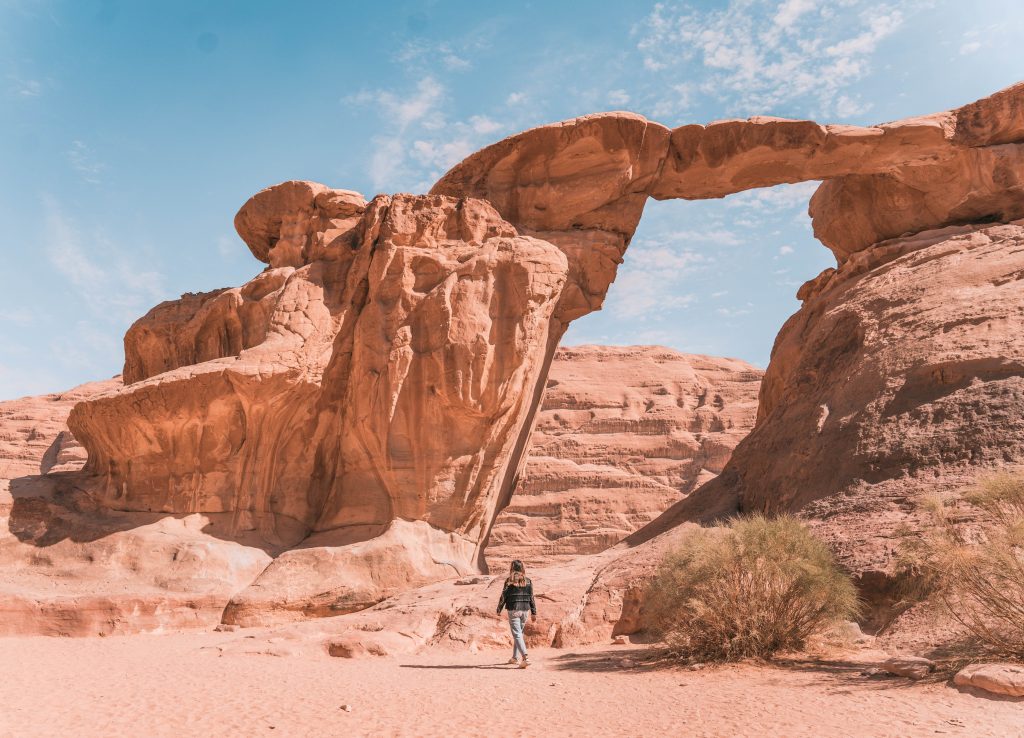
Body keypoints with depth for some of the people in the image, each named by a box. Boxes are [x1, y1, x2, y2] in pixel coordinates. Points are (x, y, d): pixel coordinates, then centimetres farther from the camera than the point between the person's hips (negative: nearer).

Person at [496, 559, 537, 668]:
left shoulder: (509, 581, -7)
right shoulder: (528, 581, 3)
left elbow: (503, 596, -4)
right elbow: (531, 597, 4)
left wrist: (499, 609, 8)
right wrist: (533, 612, 10)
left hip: (513, 610, -5)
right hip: (525, 610, 5)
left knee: (517, 634, -5)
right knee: (519, 633, 19)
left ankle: (525, 658, -21)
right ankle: (514, 657, 29)